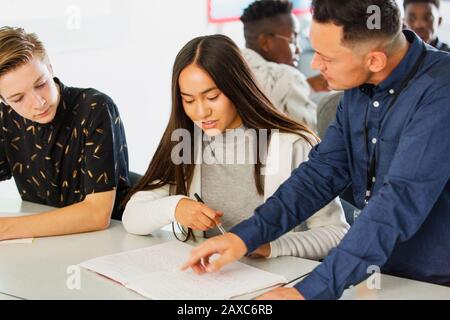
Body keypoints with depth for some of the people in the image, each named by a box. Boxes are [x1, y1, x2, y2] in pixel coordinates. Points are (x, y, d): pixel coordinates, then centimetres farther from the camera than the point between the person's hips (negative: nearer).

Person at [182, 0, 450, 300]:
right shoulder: (361, 86, 0)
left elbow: (400, 200, -30)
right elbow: (325, 170, 4)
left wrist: (312, 290, -33)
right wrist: (246, 235, -6)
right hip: (378, 270, 6)